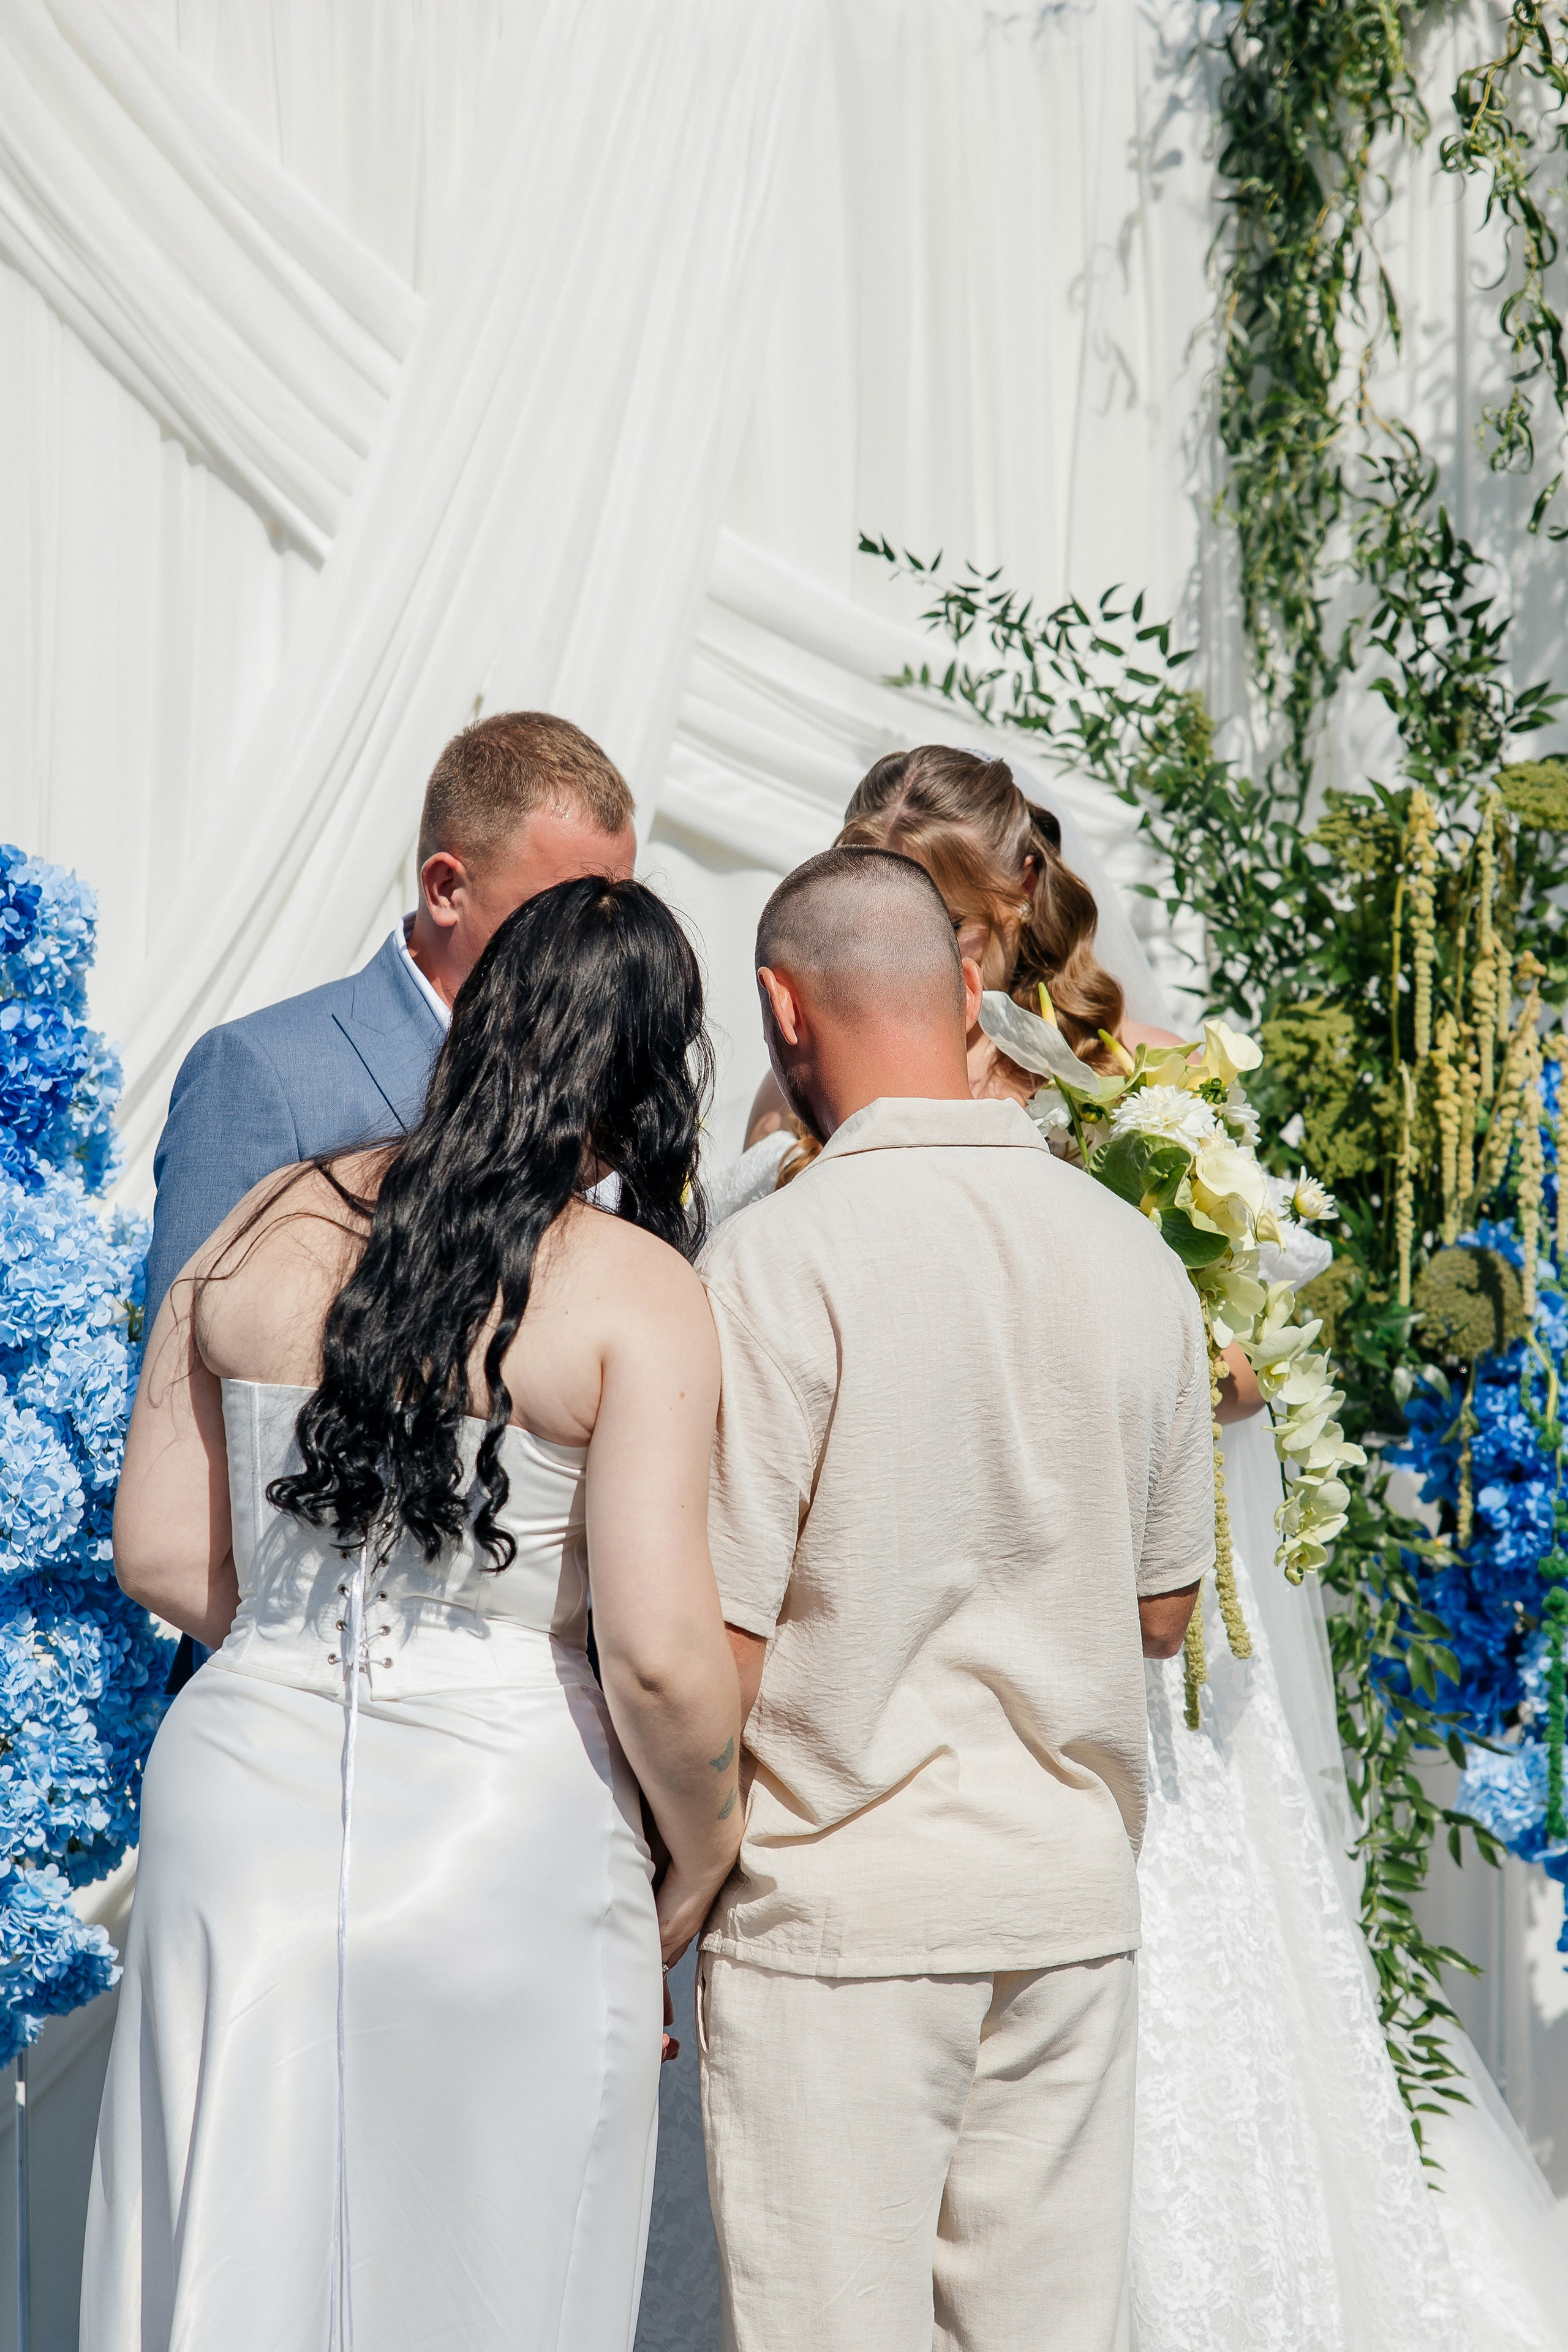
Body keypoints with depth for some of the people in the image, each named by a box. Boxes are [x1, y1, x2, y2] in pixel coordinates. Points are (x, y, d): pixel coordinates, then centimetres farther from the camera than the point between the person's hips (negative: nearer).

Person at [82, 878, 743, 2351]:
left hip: (244, 1791, 4)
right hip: (503, 1833, -4)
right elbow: (660, 1655, -15)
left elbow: (160, 1555, 6)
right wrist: (698, 1863, 1)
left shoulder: (262, 1231, 4)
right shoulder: (633, 1290, -10)